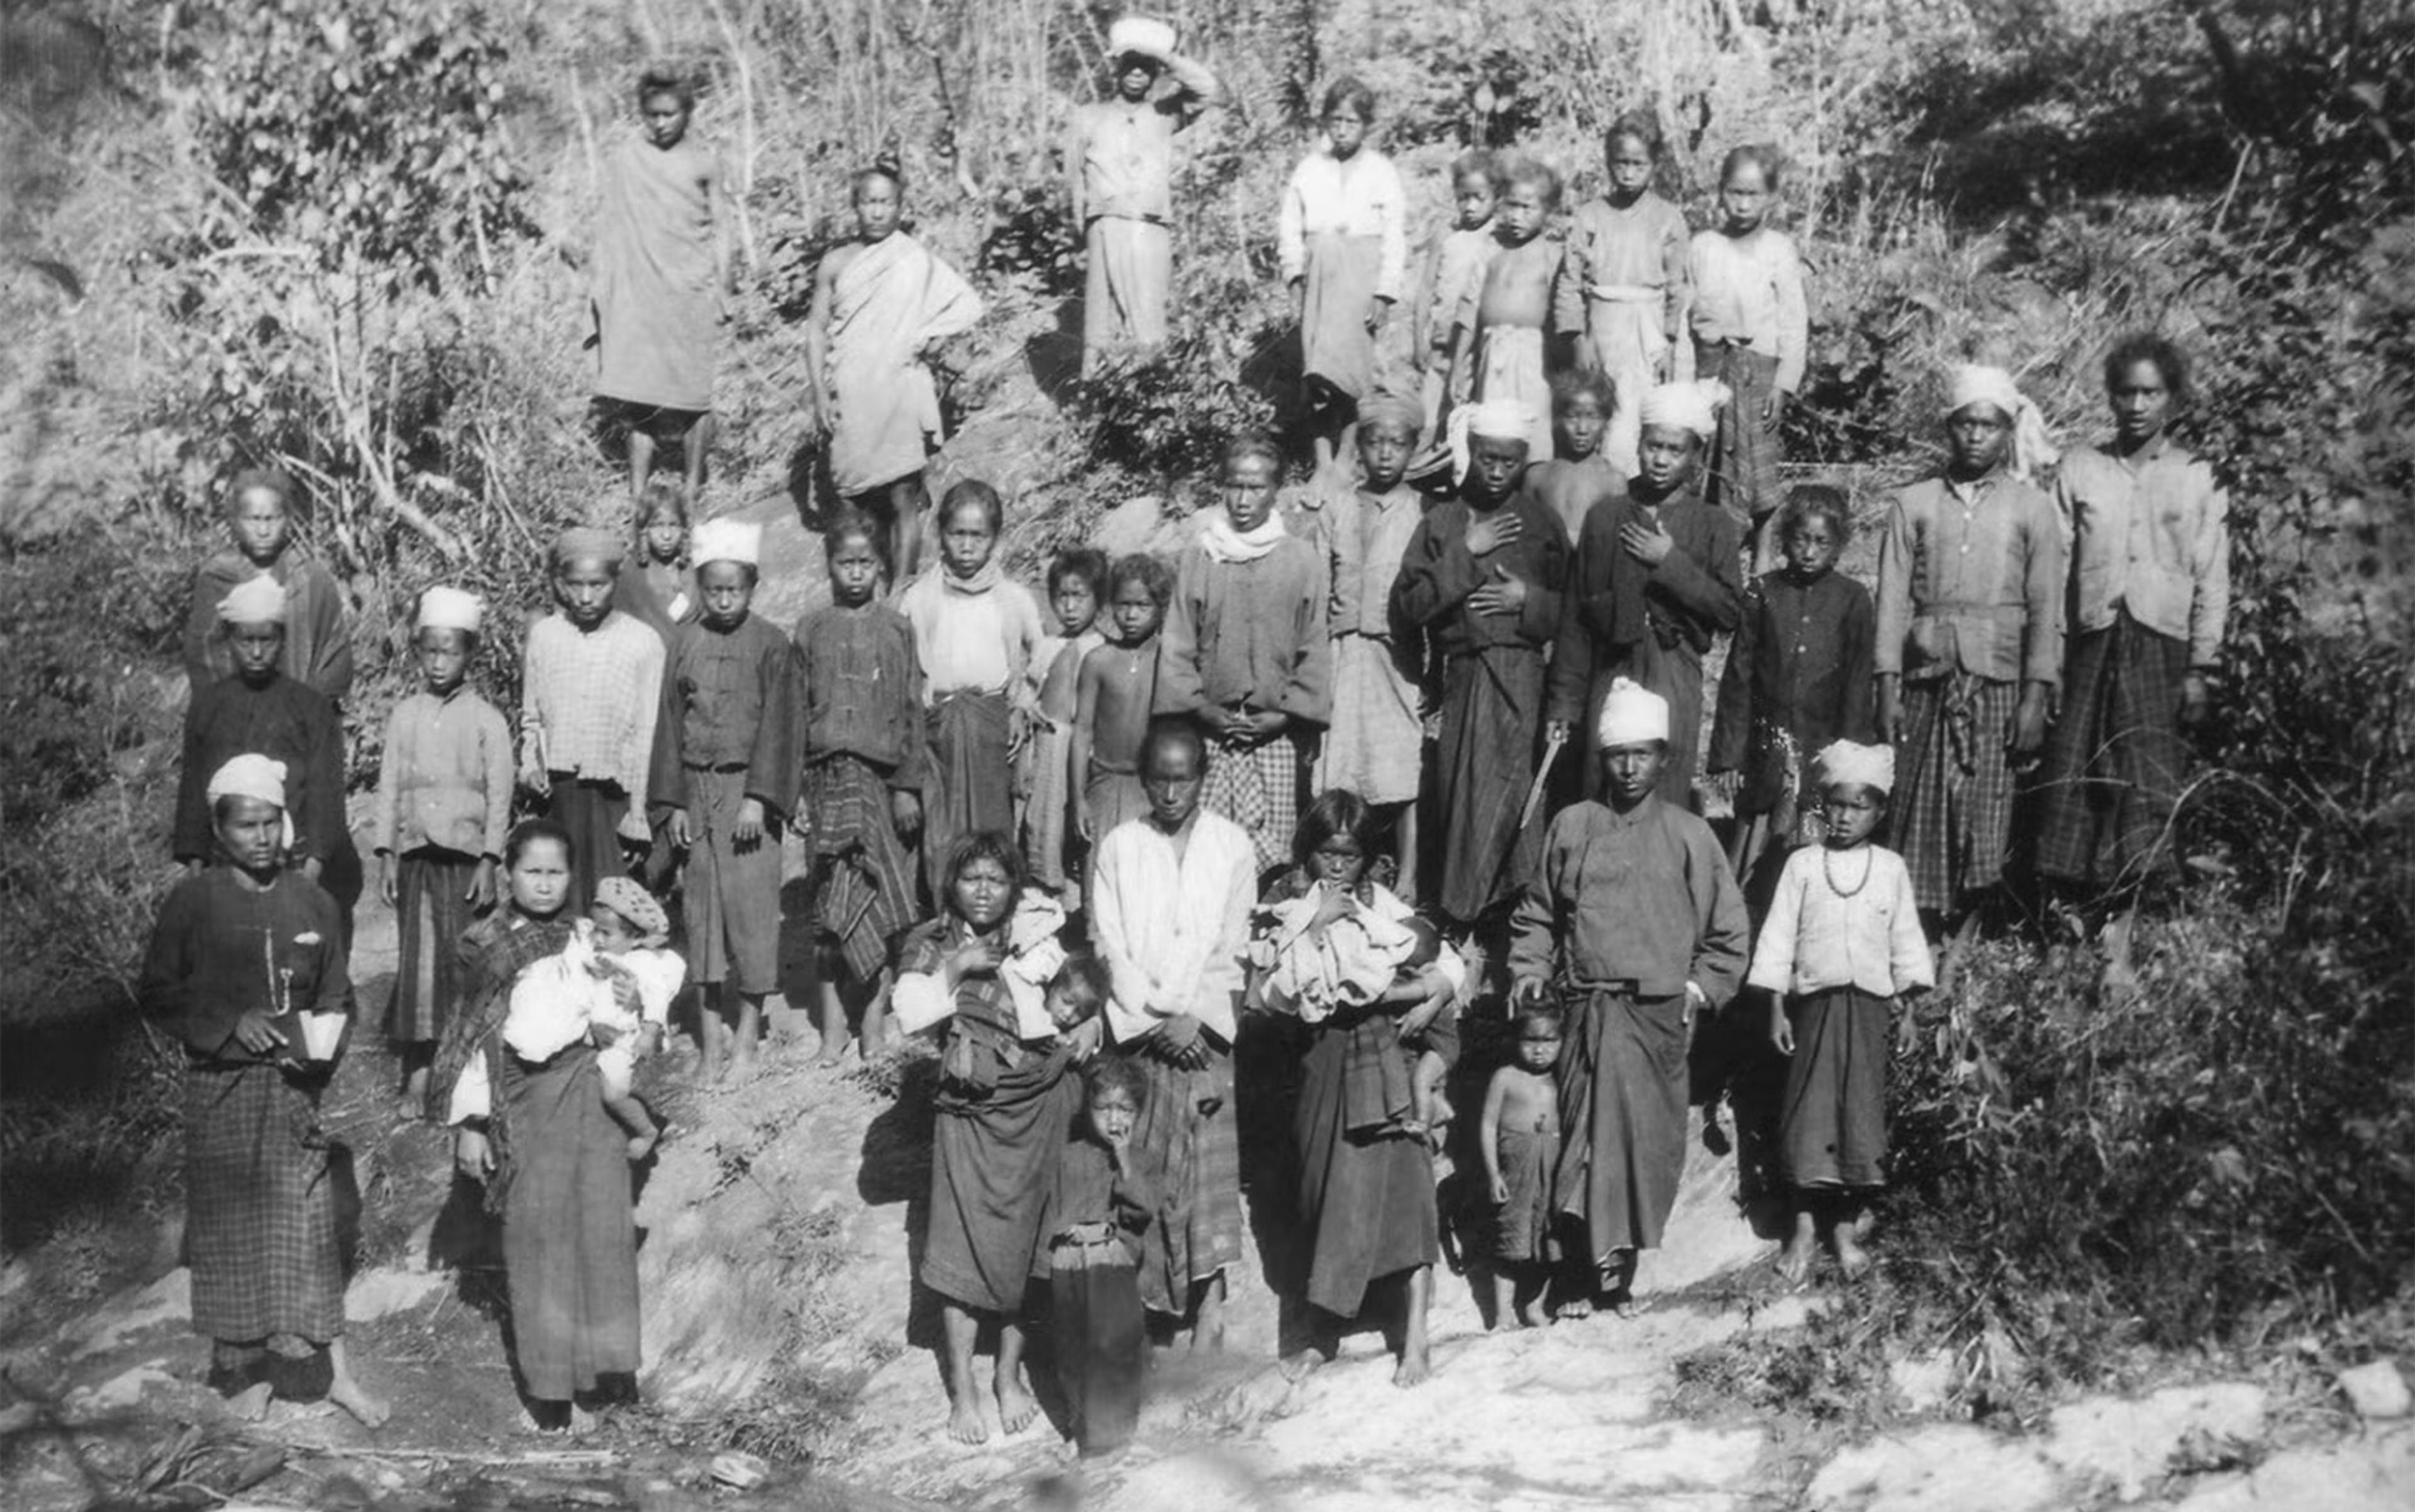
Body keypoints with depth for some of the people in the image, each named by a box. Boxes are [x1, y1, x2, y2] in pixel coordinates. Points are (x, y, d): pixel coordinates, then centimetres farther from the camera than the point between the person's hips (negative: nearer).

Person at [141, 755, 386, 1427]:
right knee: (234, 1222, 5)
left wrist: (317, 1040, -9)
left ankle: (330, 1369, 6)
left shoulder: (312, 903, 2)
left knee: (307, 1220, 1)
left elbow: (336, 997, 10)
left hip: (292, 1086, 1)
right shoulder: (193, 902, -5)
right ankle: (248, 1368, 17)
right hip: (220, 1087, -1)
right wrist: (230, 1023, -13)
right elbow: (156, 992, -2)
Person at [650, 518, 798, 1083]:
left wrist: (759, 798, -13)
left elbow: (776, 727, -6)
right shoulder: (686, 644, 7)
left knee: (751, 907, -4)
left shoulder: (770, 645, -2)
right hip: (697, 790, 3)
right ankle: (713, 1038, 10)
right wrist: (671, 802, 4)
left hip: (747, 789, -3)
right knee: (702, 908, 4)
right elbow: (670, 723, 9)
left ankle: (747, 1040, 3)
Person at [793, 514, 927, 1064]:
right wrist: (796, 789, 3)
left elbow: (913, 711, 4)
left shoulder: (897, 630, 5)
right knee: (833, 902, -1)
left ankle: (873, 1020, 6)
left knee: (877, 902, -1)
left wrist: (909, 785, -1)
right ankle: (833, 1027, 4)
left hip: (882, 775, -1)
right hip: (829, 774, 1)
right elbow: (797, 713, 8)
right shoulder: (811, 630, 7)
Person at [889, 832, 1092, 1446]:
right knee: (963, 1251, -2)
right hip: (971, 1114, -1)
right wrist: (954, 968, -19)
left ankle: (1010, 1374, 20)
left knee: (1028, 1246, 5)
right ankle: (963, 1388, 9)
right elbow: (909, 1013, -12)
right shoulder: (932, 944, 2)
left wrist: (1088, 1032, -3)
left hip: (1041, 1112, 2)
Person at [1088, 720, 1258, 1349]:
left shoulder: (1232, 845, 6)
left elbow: (1232, 947, 2)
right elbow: (1108, 944, 1)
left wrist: (1193, 1016, -9)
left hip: (1205, 1026, 0)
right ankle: (1133, 1299, 0)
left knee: (1209, 1157, -4)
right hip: (1136, 1029, 0)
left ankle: (1208, 1303, 0)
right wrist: (1154, 1019, -9)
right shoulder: (1118, 847, 6)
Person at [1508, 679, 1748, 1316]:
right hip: (1587, 1009, 0)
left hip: (1660, 1013, 0)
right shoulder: (1571, 827, 8)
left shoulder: (1689, 835, 7)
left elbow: (1728, 927, 11)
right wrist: (1531, 970, 3)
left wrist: (1703, 986, 1)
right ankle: (1585, 1269, -4)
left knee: (1648, 1144, -2)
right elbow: (1536, 913, 16)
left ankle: (1617, 1268, 7)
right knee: (1591, 1134, -8)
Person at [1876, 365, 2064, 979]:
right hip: (1926, 680, 1)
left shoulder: (2032, 509, 7)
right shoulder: (1914, 504, 9)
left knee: (1985, 816, -5)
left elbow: (2046, 612, 4)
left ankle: (1961, 945, 1)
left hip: (1997, 682, -1)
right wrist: (1888, 687, -2)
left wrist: (2036, 698, -4)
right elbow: (1892, 601, 6)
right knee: (1921, 813, -2)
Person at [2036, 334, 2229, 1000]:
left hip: (2161, 649, -1)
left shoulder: (2198, 480, 7)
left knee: (2146, 793, -6)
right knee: (2085, 785, -5)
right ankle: (2106, 934, 0)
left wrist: (2200, 668, -2)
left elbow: (2212, 582, 5)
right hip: (2093, 644, 1)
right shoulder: (2079, 470, 9)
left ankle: (2117, 949, -5)